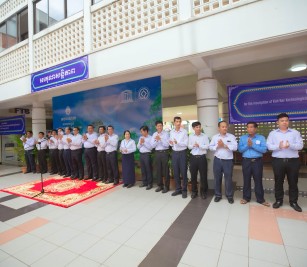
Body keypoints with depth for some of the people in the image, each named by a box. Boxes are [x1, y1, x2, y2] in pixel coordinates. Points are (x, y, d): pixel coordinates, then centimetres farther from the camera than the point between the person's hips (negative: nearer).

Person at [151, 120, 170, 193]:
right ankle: (160, 185, 26)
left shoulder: (166, 134, -5)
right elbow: (152, 145, 1)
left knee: (165, 170, 3)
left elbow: (167, 144, -13)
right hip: (157, 153, 4)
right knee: (158, 170, 11)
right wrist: (156, 140, -16)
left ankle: (166, 186, 16)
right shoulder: (154, 134, 7)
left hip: (164, 152, -4)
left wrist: (160, 139, -23)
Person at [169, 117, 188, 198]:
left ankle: (184, 190, 18)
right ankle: (178, 189, 27)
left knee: (183, 172, 4)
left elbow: (186, 143, -13)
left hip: (182, 153, -4)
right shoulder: (171, 132, 6)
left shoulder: (184, 131, -8)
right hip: (174, 153, 5)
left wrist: (177, 142, -27)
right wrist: (171, 143, -11)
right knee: (176, 172, 12)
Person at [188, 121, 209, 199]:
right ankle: (194, 191, 27)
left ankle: (203, 192, 23)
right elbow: (189, 146, 5)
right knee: (193, 175, 11)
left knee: (203, 175, 6)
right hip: (193, 157, 2)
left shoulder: (205, 136, -1)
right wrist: (193, 145, -15)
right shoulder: (191, 136, 6)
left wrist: (199, 145, -19)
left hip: (202, 157, -2)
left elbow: (207, 147, -7)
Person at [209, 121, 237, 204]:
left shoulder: (231, 136, -1)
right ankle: (218, 195, 26)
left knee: (228, 179, 8)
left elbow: (235, 147, -12)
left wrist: (224, 145, -18)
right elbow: (210, 147, 1)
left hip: (228, 161, -2)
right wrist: (217, 146, -15)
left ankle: (229, 196, 25)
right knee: (217, 178, 10)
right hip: (217, 160, 2)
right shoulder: (215, 137, 6)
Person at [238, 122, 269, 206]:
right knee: (246, 180, 9)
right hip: (246, 161, 1)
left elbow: (264, 149, -11)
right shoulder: (242, 138, 6)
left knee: (258, 180, 7)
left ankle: (260, 199, 21)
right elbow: (240, 149, -3)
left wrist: (253, 145, -17)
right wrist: (247, 145, -17)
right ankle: (246, 197, 22)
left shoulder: (261, 138, 2)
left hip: (257, 161, -1)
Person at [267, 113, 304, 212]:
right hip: (278, 161, 0)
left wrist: (290, 145, -23)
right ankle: (279, 200, 21)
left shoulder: (295, 132, 7)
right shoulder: (273, 133, 7)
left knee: (293, 182, 9)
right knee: (278, 181, 8)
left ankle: (293, 201, 23)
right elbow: (269, 146, -3)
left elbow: (300, 145, -4)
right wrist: (278, 146, -22)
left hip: (293, 161, 1)